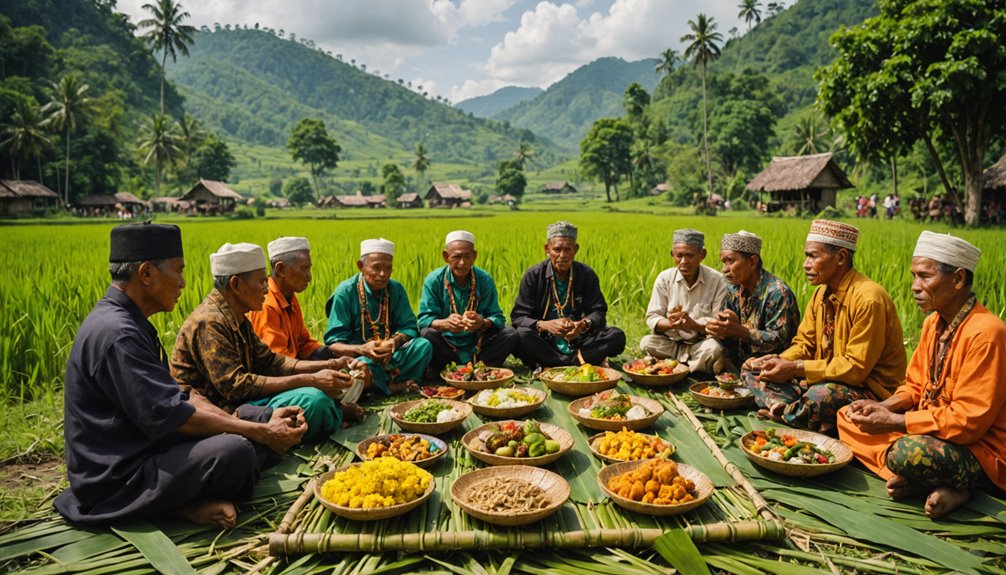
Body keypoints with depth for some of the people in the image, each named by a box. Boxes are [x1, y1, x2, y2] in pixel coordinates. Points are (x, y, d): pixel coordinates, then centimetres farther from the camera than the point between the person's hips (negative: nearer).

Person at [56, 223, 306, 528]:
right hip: (116, 481, -10)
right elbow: (167, 414, -25)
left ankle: (187, 500, -9)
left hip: (139, 449, 10)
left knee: (253, 416, 4)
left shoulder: (127, 321, 10)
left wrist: (262, 423, -2)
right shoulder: (116, 333, -23)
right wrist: (261, 433, -18)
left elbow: (176, 395, 8)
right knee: (235, 452, -31)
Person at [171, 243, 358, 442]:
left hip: (236, 402, 10)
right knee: (311, 400, -24)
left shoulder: (237, 319, 11)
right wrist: (310, 380, -26)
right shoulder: (210, 323, -20)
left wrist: (329, 365, -2)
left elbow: (267, 360, 9)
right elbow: (235, 385, -26)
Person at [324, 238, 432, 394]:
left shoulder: (396, 289, 2)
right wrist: (361, 349, -34)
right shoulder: (345, 292, -10)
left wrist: (396, 340, -23)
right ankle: (399, 385, -10)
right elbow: (333, 343, -13)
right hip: (358, 356, -4)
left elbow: (409, 327, 2)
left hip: (390, 355, 4)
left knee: (424, 345, -18)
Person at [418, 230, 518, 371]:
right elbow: (424, 319, -14)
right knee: (426, 334, -32)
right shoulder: (433, 280, -8)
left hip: (478, 345, 2)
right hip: (447, 344, -2)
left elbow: (497, 317, -8)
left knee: (510, 334, -18)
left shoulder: (485, 280, -3)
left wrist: (483, 323, -33)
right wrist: (444, 323, -37)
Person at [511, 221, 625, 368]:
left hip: (577, 342, 3)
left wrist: (584, 324, -23)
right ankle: (579, 362, -25)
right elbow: (518, 317, -9)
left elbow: (598, 312, 1)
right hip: (544, 343, -2)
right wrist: (544, 325, -29)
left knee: (616, 336, -20)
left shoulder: (587, 274, 1)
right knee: (520, 335, -33)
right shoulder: (533, 275, -5)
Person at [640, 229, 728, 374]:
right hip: (670, 343, 2)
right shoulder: (664, 278, 0)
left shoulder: (717, 280, -6)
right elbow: (652, 318, -3)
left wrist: (694, 325, -30)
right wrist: (671, 324, -26)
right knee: (646, 343, -26)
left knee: (713, 349, -34)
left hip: (701, 342, -2)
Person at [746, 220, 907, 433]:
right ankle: (788, 409, -21)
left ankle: (785, 413, -10)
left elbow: (856, 367, -23)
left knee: (821, 396, -40)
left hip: (869, 389, -8)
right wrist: (779, 360, -13)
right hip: (824, 380, 8)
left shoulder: (868, 299, -22)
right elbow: (804, 344, 10)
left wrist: (795, 368, -23)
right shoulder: (821, 293, 5)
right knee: (752, 371, 0)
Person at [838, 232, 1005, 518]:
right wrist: (882, 407, -6)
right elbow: (915, 387, 14)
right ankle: (936, 485, -10)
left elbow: (969, 420, -25)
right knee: (848, 417, 1)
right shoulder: (933, 323, 5)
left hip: (981, 450, -10)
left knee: (907, 452, -38)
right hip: (933, 432, 10)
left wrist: (894, 422, -20)